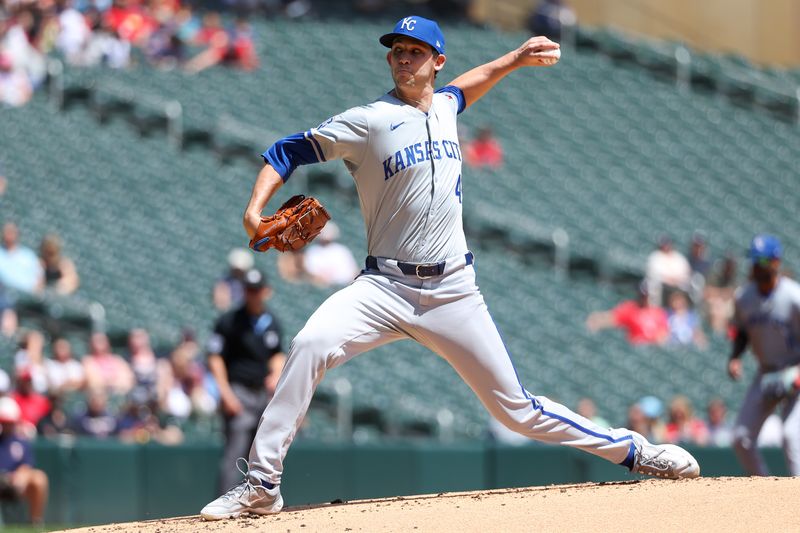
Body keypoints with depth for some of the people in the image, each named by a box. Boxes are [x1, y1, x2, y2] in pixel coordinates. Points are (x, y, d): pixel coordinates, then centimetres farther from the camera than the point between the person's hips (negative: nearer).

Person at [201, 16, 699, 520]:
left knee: (516, 408, 3)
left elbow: (463, 88, 38)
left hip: (453, 292, 3)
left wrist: (515, 59, 30)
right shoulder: (370, 121, -4)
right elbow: (288, 152, -5)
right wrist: (255, 210, -20)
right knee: (310, 345, -30)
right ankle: (261, 485, -25)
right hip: (386, 286, -3)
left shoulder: (443, 107, 12)